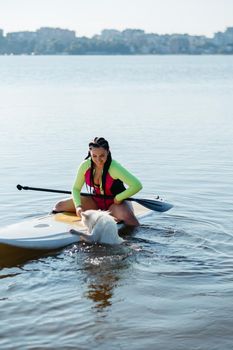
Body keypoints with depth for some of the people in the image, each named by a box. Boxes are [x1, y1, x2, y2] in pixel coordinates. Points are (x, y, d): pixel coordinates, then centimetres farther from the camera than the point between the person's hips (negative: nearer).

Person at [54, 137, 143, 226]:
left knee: (127, 217, -40)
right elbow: (76, 189, -1)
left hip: (114, 203, -5)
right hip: (94, 201, 5)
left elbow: (137, 185, -32)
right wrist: (78, 206, -19)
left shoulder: (114, 168, -26)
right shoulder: (85, 165, -13)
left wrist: (118, 198, -23)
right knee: (60, 206, -4)